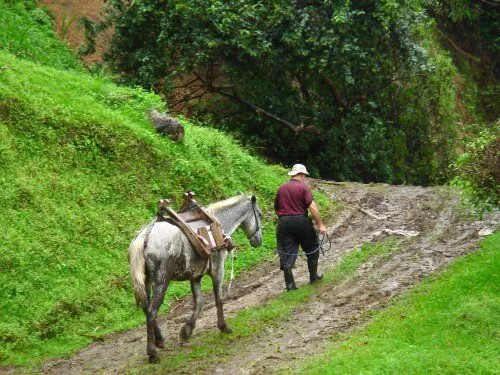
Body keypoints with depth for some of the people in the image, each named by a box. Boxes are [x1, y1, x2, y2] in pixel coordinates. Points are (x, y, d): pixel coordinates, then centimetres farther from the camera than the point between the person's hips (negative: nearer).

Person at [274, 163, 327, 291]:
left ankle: (290, 284, 3)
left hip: (283, 223, 4)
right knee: (312, 248, 17)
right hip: (300, 221, -4)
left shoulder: (281, 188, 10)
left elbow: (276, 208, 16)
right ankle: (313, 276, 28)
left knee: (286, 254, 5)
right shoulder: (303, 187, -5)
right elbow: (312, 207, -14)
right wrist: (320, 224, -12)